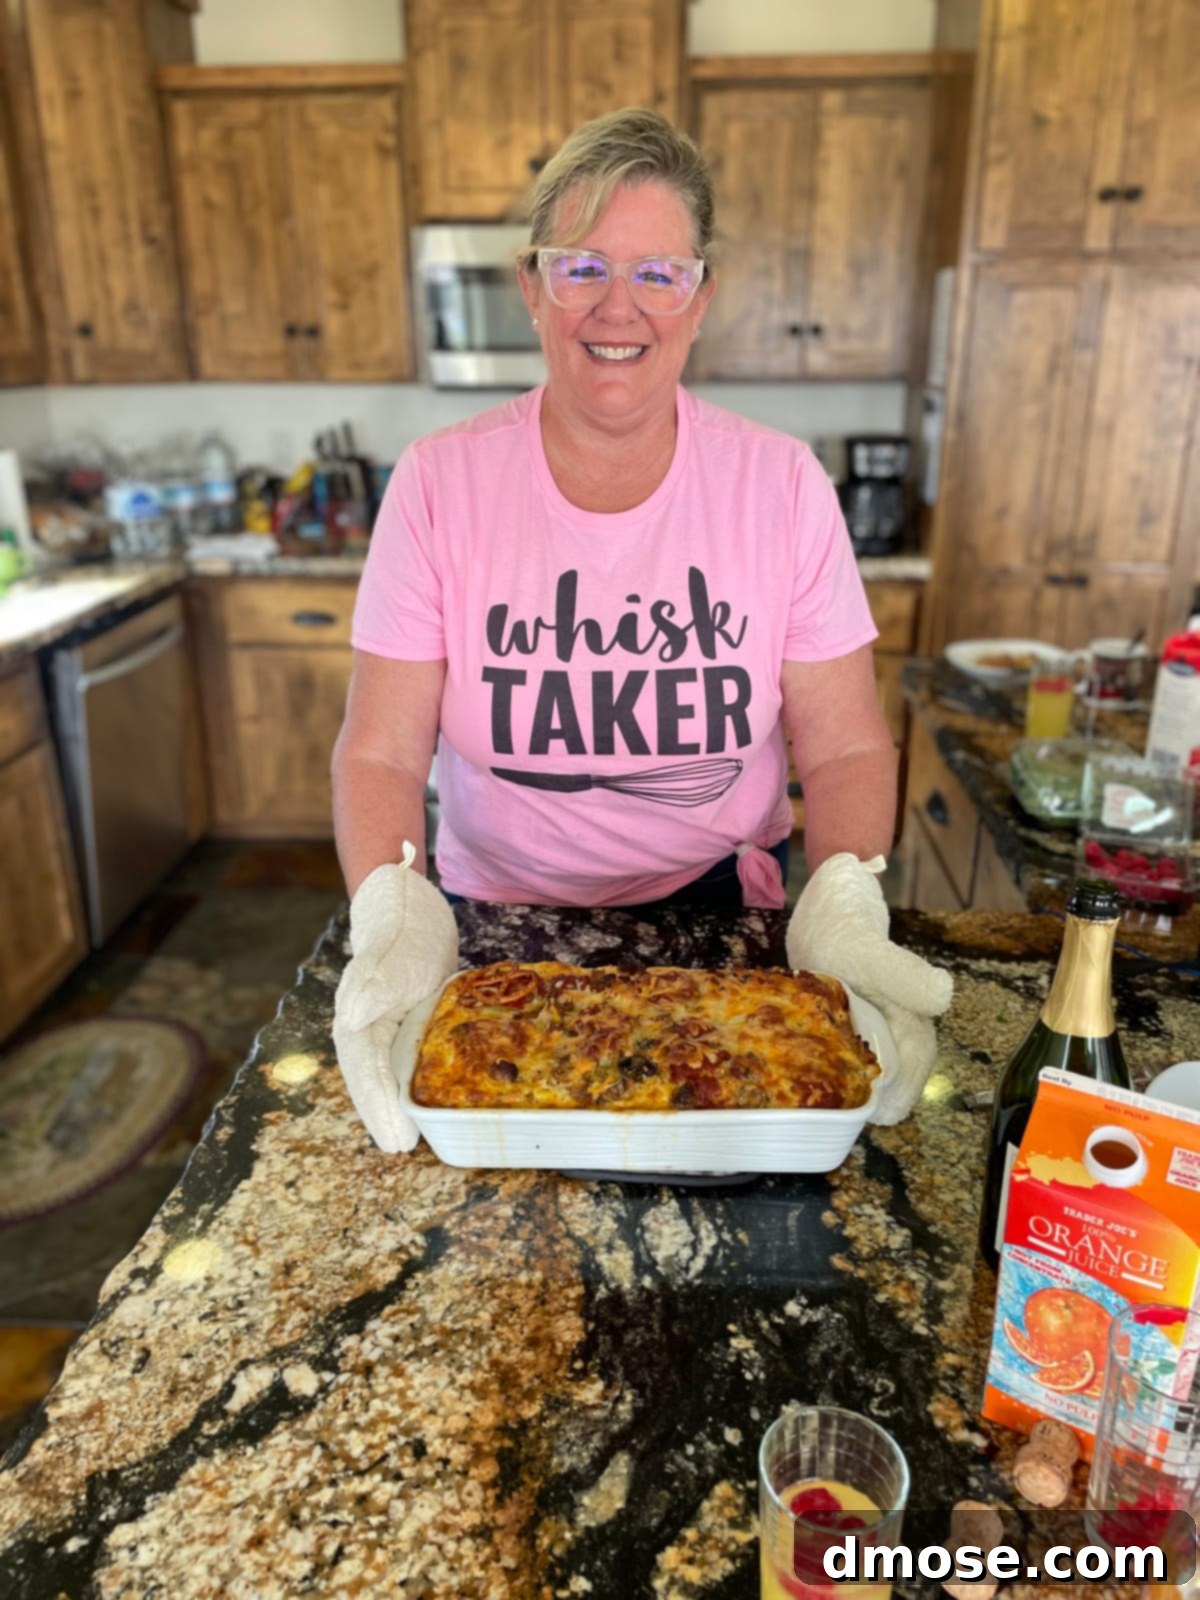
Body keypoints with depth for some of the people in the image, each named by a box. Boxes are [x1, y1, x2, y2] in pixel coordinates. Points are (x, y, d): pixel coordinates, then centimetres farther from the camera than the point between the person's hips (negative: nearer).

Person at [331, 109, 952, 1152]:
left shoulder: (781, 484, -9)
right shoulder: (441, 483, -11)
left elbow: (845, 747, -9)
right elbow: (381, 751, -13)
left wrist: (846, 905, -27)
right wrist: (395, 913, -30)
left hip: (719, 918, 1)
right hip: (496, 927, 0)